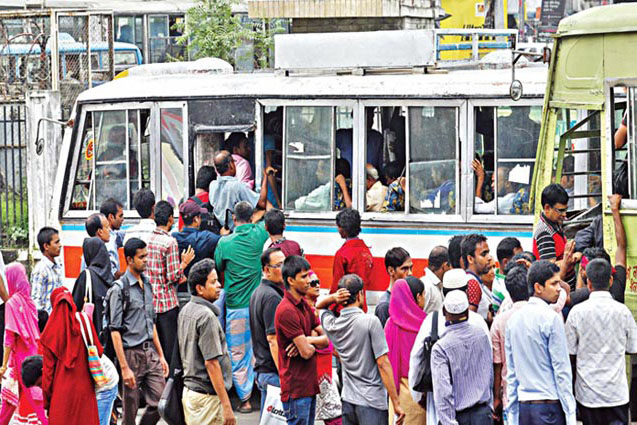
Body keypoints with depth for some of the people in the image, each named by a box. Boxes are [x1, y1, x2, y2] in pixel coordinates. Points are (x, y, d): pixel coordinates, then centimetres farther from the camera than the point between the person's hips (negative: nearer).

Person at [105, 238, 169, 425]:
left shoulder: (147, 284, 12)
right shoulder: (119, 289, -10)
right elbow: (115, 331, -13)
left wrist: (161, 355, 17)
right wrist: (124, 367, -18)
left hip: (150, 352, 7)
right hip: (131, 353, -7)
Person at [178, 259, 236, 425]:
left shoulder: (185, 311, 10)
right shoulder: (206, 316, -18)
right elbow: (211, 363, -21)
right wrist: (226, 406, -20)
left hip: (189, 391, 9)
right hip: (207, 397, -9)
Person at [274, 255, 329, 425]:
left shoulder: (304, 306, 13)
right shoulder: (287, 311, -18)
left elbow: (328, 338, 10)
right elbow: (306, 352, -20)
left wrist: (308, 340, -10)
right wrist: (314, 345, 3)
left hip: (309, 385, 9)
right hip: (296, 389, -9)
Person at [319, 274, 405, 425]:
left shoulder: (331, 325, 4)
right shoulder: (370, 322, -12)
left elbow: (320, 306, 28)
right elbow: (383, 364, -14)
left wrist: (333, 298, 5)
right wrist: (396, 403, -10)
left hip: (348, 401, 6)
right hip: (372, 402, -6)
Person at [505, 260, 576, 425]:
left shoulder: (513, 319, 10)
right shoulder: (551, 318, -10)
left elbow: (511, 372, 13)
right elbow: (561, 370, -10)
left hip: (523, 406, 7)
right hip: (549, 405, -7)